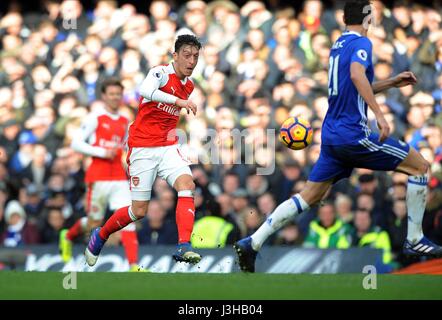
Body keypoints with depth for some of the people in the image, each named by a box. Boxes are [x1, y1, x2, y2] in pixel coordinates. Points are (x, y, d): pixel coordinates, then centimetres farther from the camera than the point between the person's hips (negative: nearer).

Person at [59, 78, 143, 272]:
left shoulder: (125, 122, 14)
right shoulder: (95, 118, -4)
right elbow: (76, 143, -8)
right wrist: (102, 152, -16)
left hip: (120, 178, 4)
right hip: (98, 178, -4)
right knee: (94, 223, 6)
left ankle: (133, 265, -18)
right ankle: (68, 236, 39)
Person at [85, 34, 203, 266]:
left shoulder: (188, 85, 11)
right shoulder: (161, 73, -13)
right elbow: (145, 90, -37)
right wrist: (178, 101, -43)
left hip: (168, 147, 6)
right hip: (142, 148, -6)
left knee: (187, 185, -23)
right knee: (139, 211, -1)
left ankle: (183, 247, -30)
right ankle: (100, 236, 26)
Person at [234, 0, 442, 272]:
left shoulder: (339, 45, 18)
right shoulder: (361, 43, -8)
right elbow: (357, 75, -29)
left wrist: (392, 83, 28)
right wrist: (380, 115, -32)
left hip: (332, 135, 8)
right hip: (353, 133, -8)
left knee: (310, 196, 10)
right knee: (420, 166, 1)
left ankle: (252, 243, 2)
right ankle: (414, 240, 3)